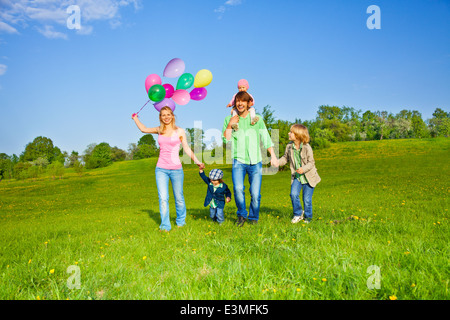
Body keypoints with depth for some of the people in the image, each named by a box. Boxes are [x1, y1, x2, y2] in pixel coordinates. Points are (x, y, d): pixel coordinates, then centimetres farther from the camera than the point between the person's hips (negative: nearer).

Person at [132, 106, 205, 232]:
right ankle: (165, 226, 3)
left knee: (179, 198, 6)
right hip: (161, 169, 2)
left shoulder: (179, 131, 2)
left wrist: (197, 161, -3)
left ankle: (181, 221, 26)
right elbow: (143, 129, 24)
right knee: (163, 198, -6)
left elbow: (187, 149, 4)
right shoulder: (159, 130, 9)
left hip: (176, 169, -2)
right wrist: (135, 117, 34)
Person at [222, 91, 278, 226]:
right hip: (238, 160, 0)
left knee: (255, 193, -5)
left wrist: (273, 156, 0)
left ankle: (253, 218, 18)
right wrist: (229, 125, -7)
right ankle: (242, 215, 2)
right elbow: (225, 140, 3)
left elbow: (266, 139, 7)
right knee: (238, 188, -21)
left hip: (255, 161, 1)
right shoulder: (229, 119, 9)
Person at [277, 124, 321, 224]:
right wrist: (277, 162, -8)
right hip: (296, 177, 4)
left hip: (308, 177, -3)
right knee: (293, 194, -14)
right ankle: (298, 214, 9)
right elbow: (285, 158, 11)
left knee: (307, 199, -1)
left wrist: (303, 169, -31)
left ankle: (307, 217, 23)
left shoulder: (307, 148, -17)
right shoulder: (289, 146, -3)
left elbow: (311, 163, -12)